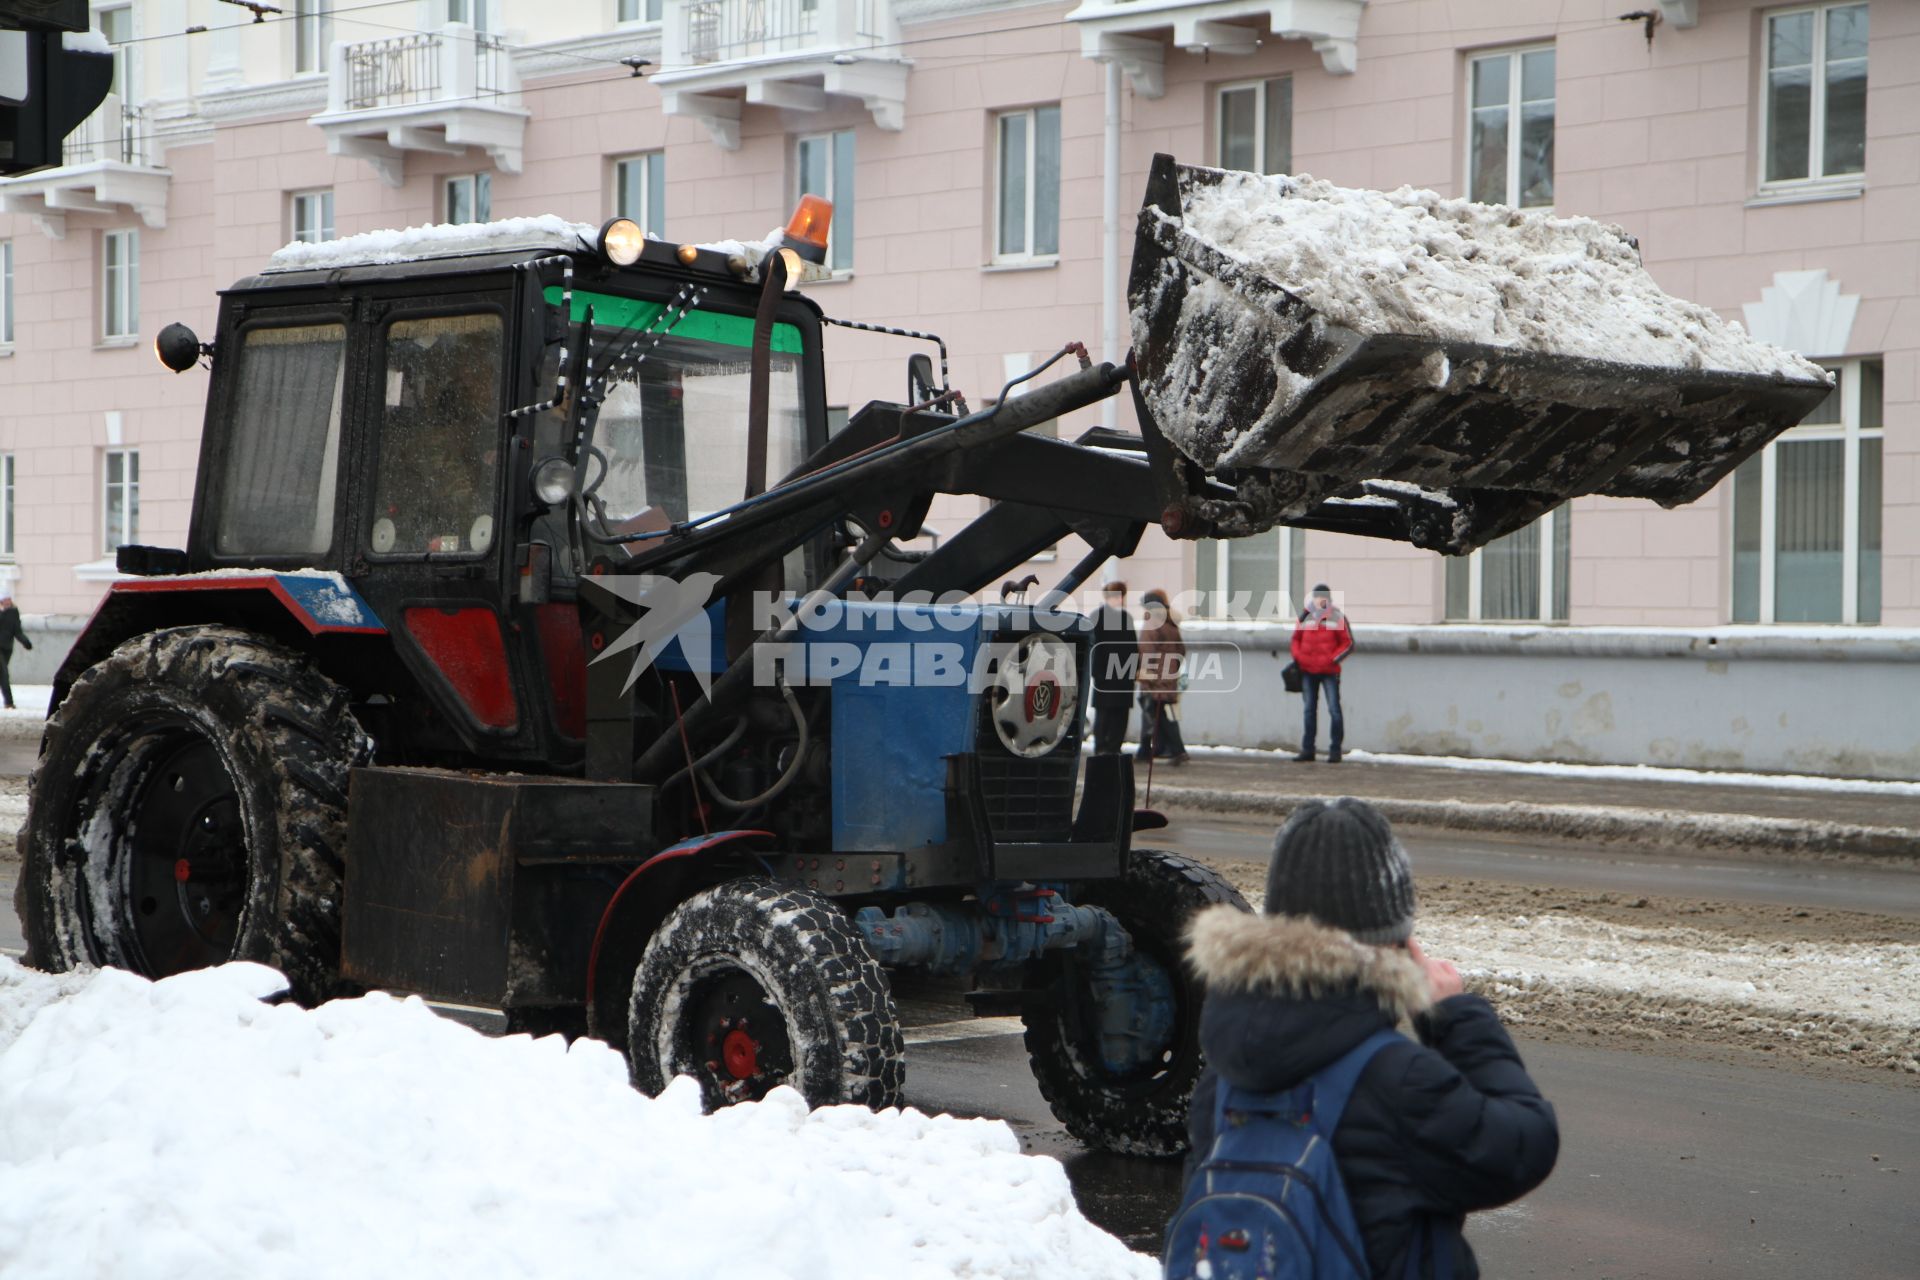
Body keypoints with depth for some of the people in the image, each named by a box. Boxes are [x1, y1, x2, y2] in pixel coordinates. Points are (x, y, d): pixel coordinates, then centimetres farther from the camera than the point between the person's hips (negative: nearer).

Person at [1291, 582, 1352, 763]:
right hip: (1307, 671, 3)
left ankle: (1335, 751, -1)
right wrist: (1297, 655, 0)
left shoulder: (1338, 618, -1)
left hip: (1329, 671, -3)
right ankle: (1307, 750, 14)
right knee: (1309, 710, 9)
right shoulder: (1305, 616, 7)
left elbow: (1348, 643, 0)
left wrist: (1331, 659, -10)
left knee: (1334, 710, -6)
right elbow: (1296, 638, 17)